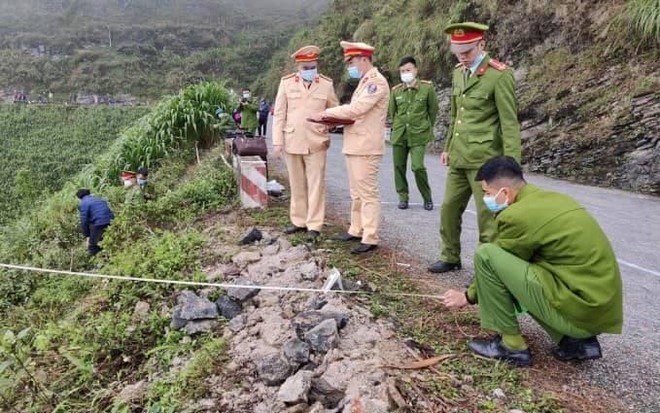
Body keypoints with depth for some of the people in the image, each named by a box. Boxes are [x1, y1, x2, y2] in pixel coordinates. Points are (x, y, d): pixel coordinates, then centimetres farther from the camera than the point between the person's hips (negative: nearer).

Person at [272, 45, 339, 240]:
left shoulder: (326, 84, 3)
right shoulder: (287, 83, 4)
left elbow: (334, 109, 15)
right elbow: (279, 113, 4)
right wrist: (277, 141, -1)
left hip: (316, 142, -1)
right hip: (292, 141, 2)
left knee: (316, 184, 0)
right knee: (296, 184, 10)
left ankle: (314, 225, 7)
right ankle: (299, 221, 22)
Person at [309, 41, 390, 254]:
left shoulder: (377, 81, -12)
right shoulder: (365, 82, 20)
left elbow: (356, 109, -22)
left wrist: (327, 113, -12)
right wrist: (335, 119, 5)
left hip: (366, 147, -10)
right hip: (354, 145, 10)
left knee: (368, 193, -6)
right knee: (356, 193, 15)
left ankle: (370, 238, -2)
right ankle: (356, 230, 24)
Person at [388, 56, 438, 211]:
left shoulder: (427, 88, -4)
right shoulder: (396, 90, 4)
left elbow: (433, 110, 6)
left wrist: (426, 128, 9)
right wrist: (397, 127, 13)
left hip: (419, 136, -3)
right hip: (399, 135, 4)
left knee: (418, 167, -13)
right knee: (399, 167, 5)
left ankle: (427, 198, 8)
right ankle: (403, 197, 20)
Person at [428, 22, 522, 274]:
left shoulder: (499, 75, -12)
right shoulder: (459, 72, 11)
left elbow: (510, 123, -14)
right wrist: (448, 147, 20)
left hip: (484, 159, -8)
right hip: (459, 157, 8)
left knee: (487, 216, 1)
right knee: (449, 208, 14)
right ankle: (450, 258, 31)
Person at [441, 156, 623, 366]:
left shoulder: (517, 215, -15)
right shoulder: (554, 199, 13)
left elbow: (491, 261, 1)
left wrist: (469, 296, 18)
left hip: (578, 309, -9)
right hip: (601, 308, 9)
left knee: (486, 254, -10)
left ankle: (512, 345, 2)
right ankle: (579, 340, 15)